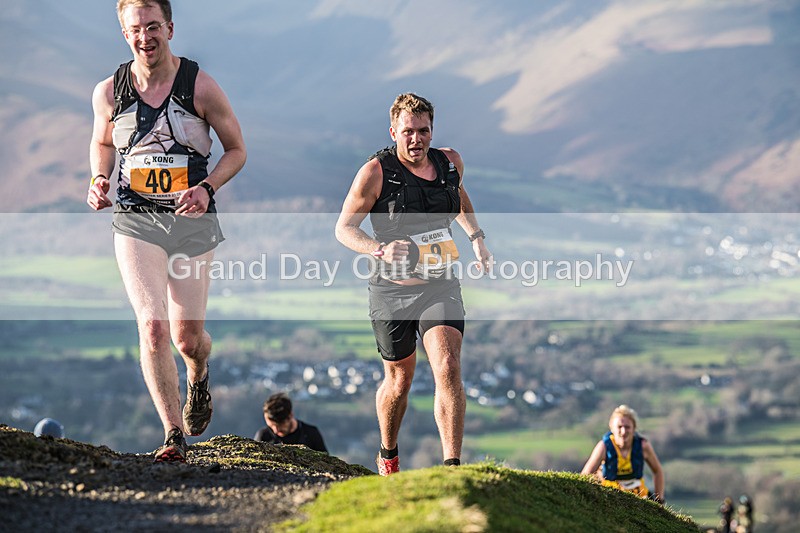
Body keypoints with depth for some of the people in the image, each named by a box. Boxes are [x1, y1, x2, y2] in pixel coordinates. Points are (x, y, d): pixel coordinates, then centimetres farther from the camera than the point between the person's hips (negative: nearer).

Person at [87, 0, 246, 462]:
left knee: (188, 337, 6)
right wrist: (99, 181, -1)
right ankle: (174, 436, -8)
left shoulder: (201, 87, -8)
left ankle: (198, 377, 44)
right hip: (136, 221, 1)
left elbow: (237, 150, 3)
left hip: (192, 221, 0)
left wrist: (207, 188, -14)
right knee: (153, 327, -16)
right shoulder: (109, 92, -2)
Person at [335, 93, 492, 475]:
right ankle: (387, 457, 38)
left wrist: (476, 237, 15)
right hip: (393, 291, -2)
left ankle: (452, 466, -20)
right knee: (400, 378, 12)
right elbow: (344, 228, -7)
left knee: (448, 369, -18)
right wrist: (380, 249, -24)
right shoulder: (376, 172, -11)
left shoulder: (450, 162, 2)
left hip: (440, 287, 2)